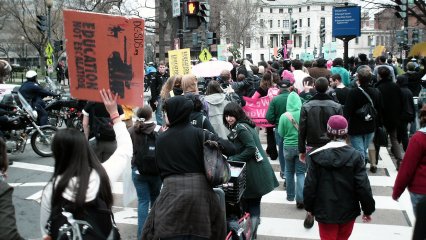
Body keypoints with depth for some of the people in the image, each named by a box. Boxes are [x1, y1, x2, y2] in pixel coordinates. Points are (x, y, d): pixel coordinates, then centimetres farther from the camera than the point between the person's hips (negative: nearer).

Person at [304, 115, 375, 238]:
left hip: (325, 211, -1)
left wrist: (309, 207, 7)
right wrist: (368, 210, 1)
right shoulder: (355, 156, -12)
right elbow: (363, 187, -12)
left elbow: (309, 186, -7)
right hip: (348, 211, 1)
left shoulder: (317, 156, -10)